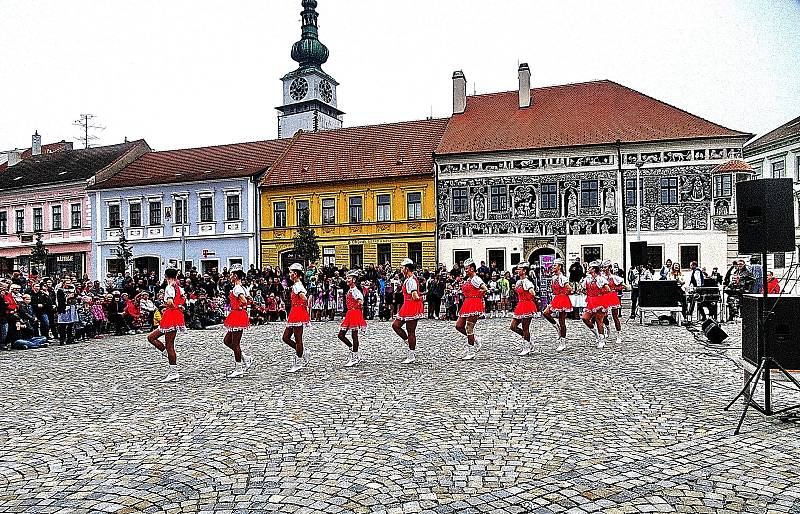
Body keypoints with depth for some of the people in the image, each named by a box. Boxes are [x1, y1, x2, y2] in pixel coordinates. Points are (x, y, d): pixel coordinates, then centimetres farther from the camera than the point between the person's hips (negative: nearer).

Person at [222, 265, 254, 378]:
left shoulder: (237, 288, -16)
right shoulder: (241, 288, 14)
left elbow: (244, 301, -31)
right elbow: (249, 300, 20)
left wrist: (239, 307, -14)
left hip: (237, 316, -10)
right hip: (238, 317, 10)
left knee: (235, 343, -2)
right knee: (227, 341, 16)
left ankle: (239, 369, 6)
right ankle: (247, 358, 18)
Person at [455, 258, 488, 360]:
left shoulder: (476, 279, -12)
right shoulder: (467, 280, 16)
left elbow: (485, 289, -24)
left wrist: (478, 297, -11)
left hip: (474, 305, -9)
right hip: (467, 305, 9)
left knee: (469, 328, -6)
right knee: (459, 326, 5)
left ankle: (471, 352, 3)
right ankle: (475, 340, 19)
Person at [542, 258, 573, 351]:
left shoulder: (562, 278, -17)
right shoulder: (553, 277, 8)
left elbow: (570, 289, -25)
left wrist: (564, 294, -10)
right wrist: (557, 295, 12)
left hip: (563, 300, -8)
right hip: (556, 299, 8)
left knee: (562, 322, -1)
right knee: (545, 313, -6)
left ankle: (563, 342, 8)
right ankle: (558, 328, 11)